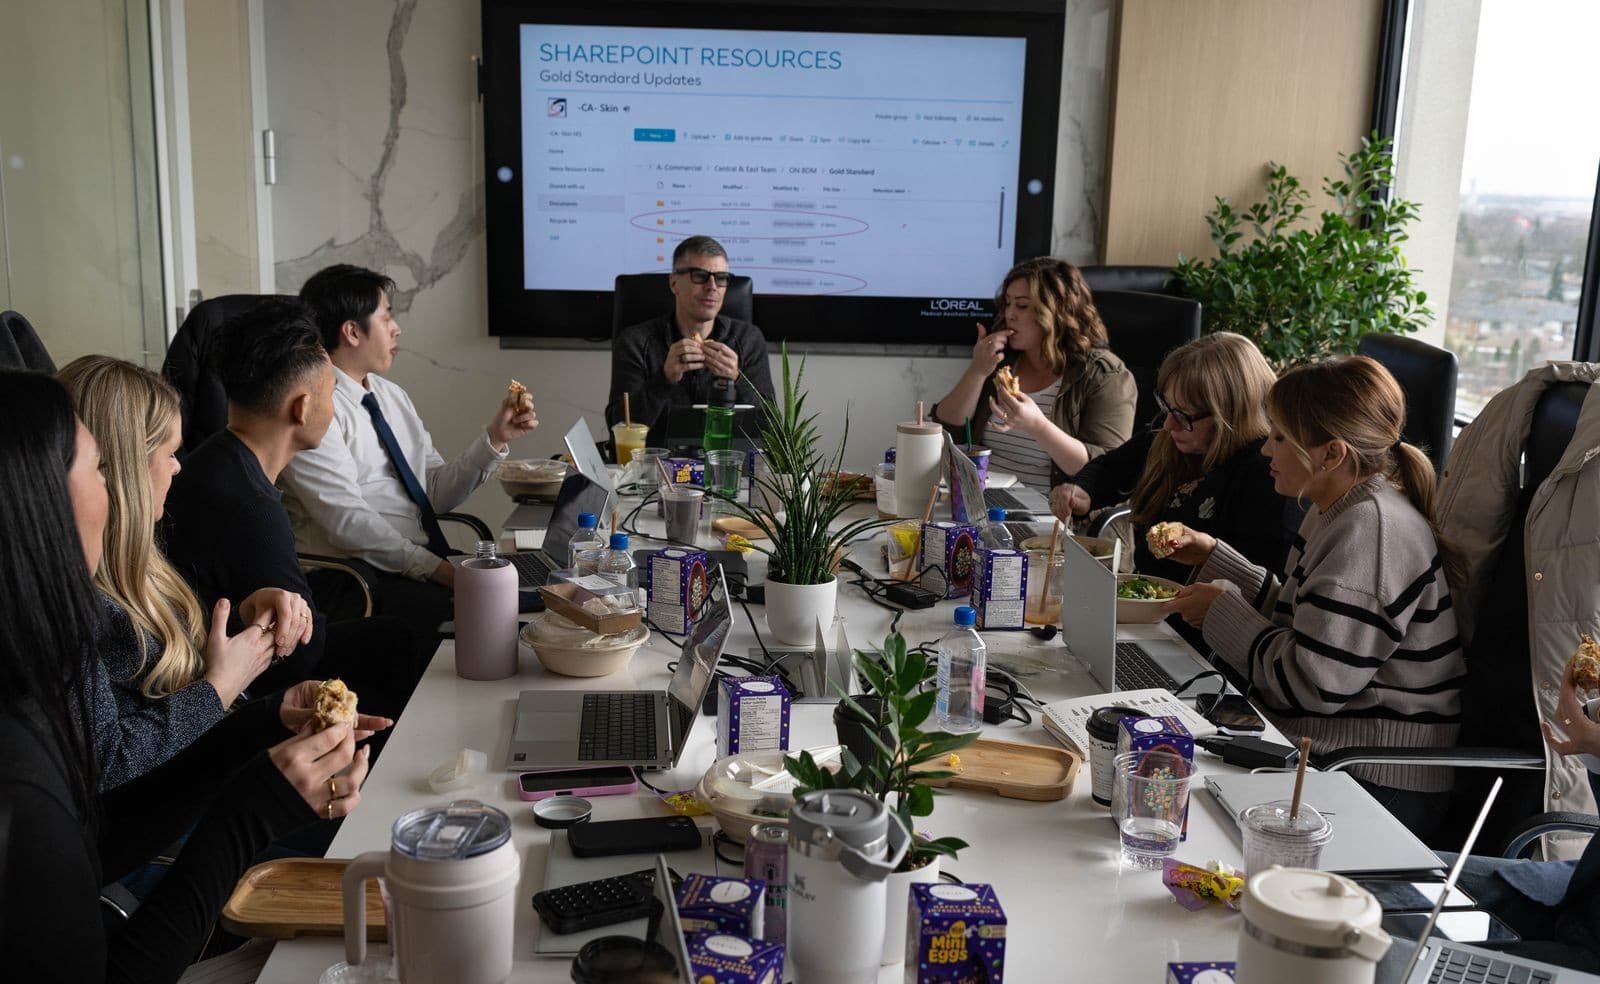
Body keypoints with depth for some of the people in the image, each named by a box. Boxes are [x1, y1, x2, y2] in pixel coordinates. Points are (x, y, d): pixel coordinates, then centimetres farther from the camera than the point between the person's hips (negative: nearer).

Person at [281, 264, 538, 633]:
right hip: (355, 577, -8)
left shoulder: (391, 395, 18)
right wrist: (440, 571, -22)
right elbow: (347, 521, -17)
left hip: (429, 561, 8)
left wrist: (496, 438, 4)